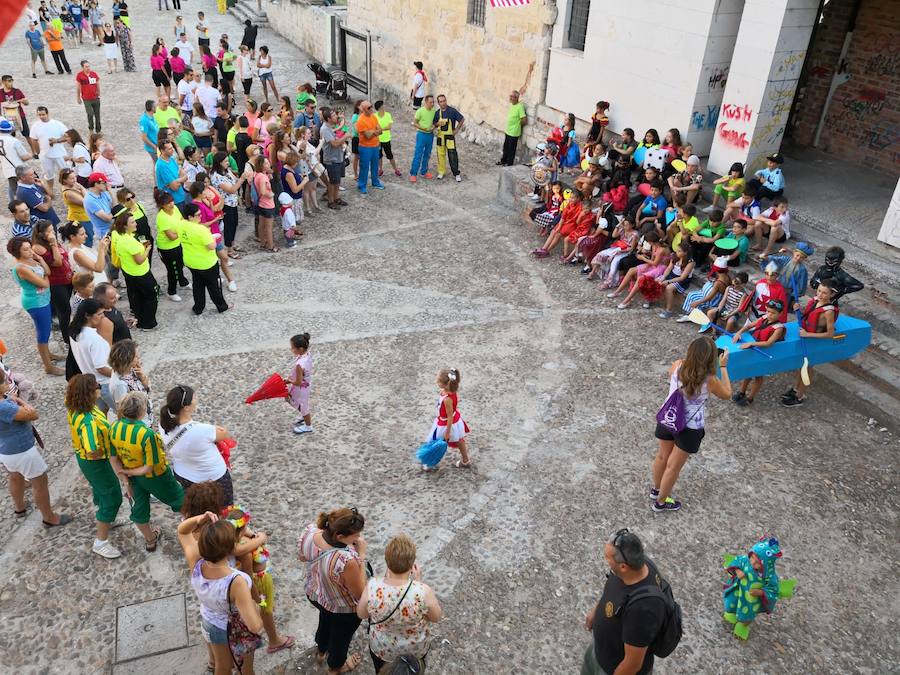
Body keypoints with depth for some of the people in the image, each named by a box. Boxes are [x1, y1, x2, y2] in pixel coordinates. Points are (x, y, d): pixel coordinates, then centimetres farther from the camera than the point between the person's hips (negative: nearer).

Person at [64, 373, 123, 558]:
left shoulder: (73, 407, -12)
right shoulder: (89, 421, -39)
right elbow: (93, 452, -39)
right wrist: (104, 453, -17)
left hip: (81, 455, 9)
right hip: (94, 462, -9)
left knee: (99, 487, 33)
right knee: (113, 497, 5)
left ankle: (101, 515, 59)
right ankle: (101, 542, 14)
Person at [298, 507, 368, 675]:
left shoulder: (310, 531, -28)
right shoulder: (346, 561, -46)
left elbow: (302, 557, -4)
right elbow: (360, 593, -26)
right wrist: (361, 554, -29)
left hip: (315, 594, 5)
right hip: (344, 609, -5)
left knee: (326, 620, 38)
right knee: (341, 635, 29)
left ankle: (321, 652, 67)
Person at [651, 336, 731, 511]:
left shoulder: (677, 365, -15)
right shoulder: (709, 380, -25)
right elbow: (727, 395, -3)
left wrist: (688, 359, 10)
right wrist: (723, 367, 0)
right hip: (689, 428, -4)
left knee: (663, 456, 27)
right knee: (674, 466, 16)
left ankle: (656, 490, 49)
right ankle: (661, 501, 35)